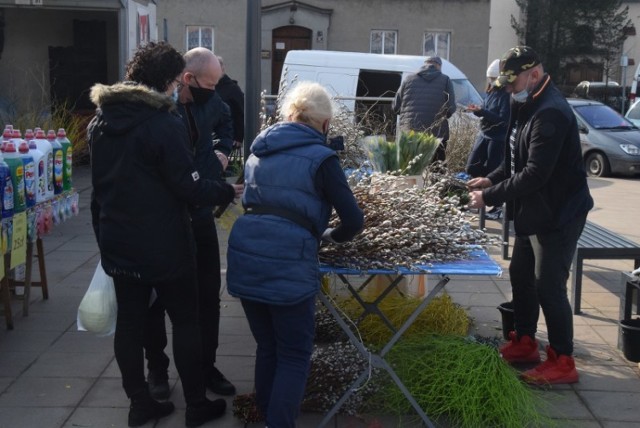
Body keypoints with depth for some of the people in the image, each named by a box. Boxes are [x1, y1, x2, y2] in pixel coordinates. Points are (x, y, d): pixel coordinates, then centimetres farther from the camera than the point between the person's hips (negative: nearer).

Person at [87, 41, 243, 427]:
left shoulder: (102, 120, 7)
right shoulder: (165, 124, -18)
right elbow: (189, 188, -17)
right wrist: (228, 192, -3)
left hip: (118, 243, 7)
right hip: (163, 245, -7)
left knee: (130, 321, 12)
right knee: (186, 321, 7)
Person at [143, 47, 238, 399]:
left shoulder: (209, 102, -1)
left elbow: (225, 121, 23)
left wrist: (222, 149, 4)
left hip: (200, 214, 6)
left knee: (208, 294, 13)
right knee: (156, 298, 11)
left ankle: (206, 366, 28)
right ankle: (157, 369, 29)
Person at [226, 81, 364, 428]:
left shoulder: (258, 151, 18)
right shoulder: (320, 158, -1)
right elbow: (353, 221, -2)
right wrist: (331, 236, 19)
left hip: (244, 256, 6)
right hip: (287, 263, -6)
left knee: (266, 347, 22)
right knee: (294, 355, 10)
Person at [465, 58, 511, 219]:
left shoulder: (507, 95, -14)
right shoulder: (491, 91, 10)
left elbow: (504, 119, -21)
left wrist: (481, 111, -26)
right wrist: (478, 110, -6)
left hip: (498, 138, -8)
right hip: (484, 134, 8)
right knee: (472, 168, 9)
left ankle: (497, 207, 9)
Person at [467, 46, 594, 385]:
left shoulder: (551, 113, -24)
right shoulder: (527, 106, 9)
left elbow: (535, 173, -29)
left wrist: (490, 197, -23)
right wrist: (491, 179, 2)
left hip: (558, 215, -10)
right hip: (533, 212, 10)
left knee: (549, 287, -5)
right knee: (520, 275, 18)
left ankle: (562, 362, 9)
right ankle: (523, 343, 34)